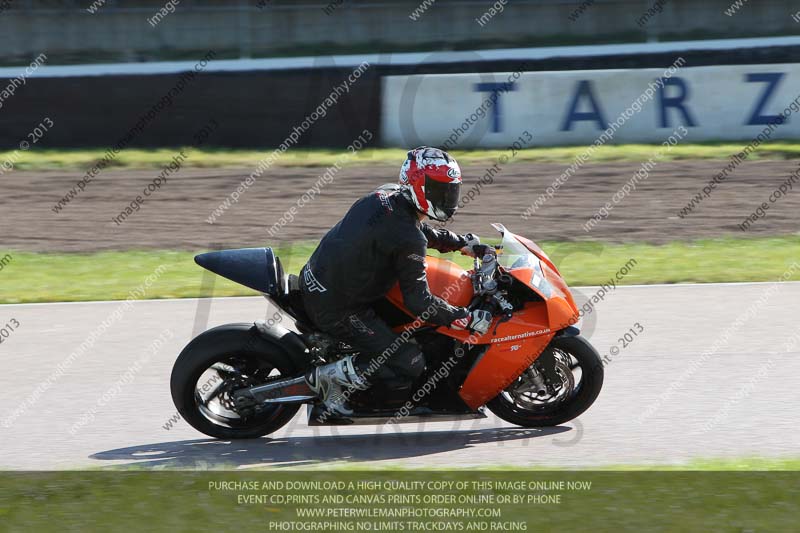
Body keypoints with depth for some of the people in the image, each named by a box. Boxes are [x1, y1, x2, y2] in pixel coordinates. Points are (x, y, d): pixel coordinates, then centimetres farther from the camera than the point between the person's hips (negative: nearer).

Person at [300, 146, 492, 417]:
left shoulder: (385, 195, 4)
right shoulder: (409, 241, -22)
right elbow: (419, 301, -20)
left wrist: (463, 243, 22)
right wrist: (470, 319, -15)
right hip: (337, 310, -9)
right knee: (410, 365, -7)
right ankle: (331, 376, -3)